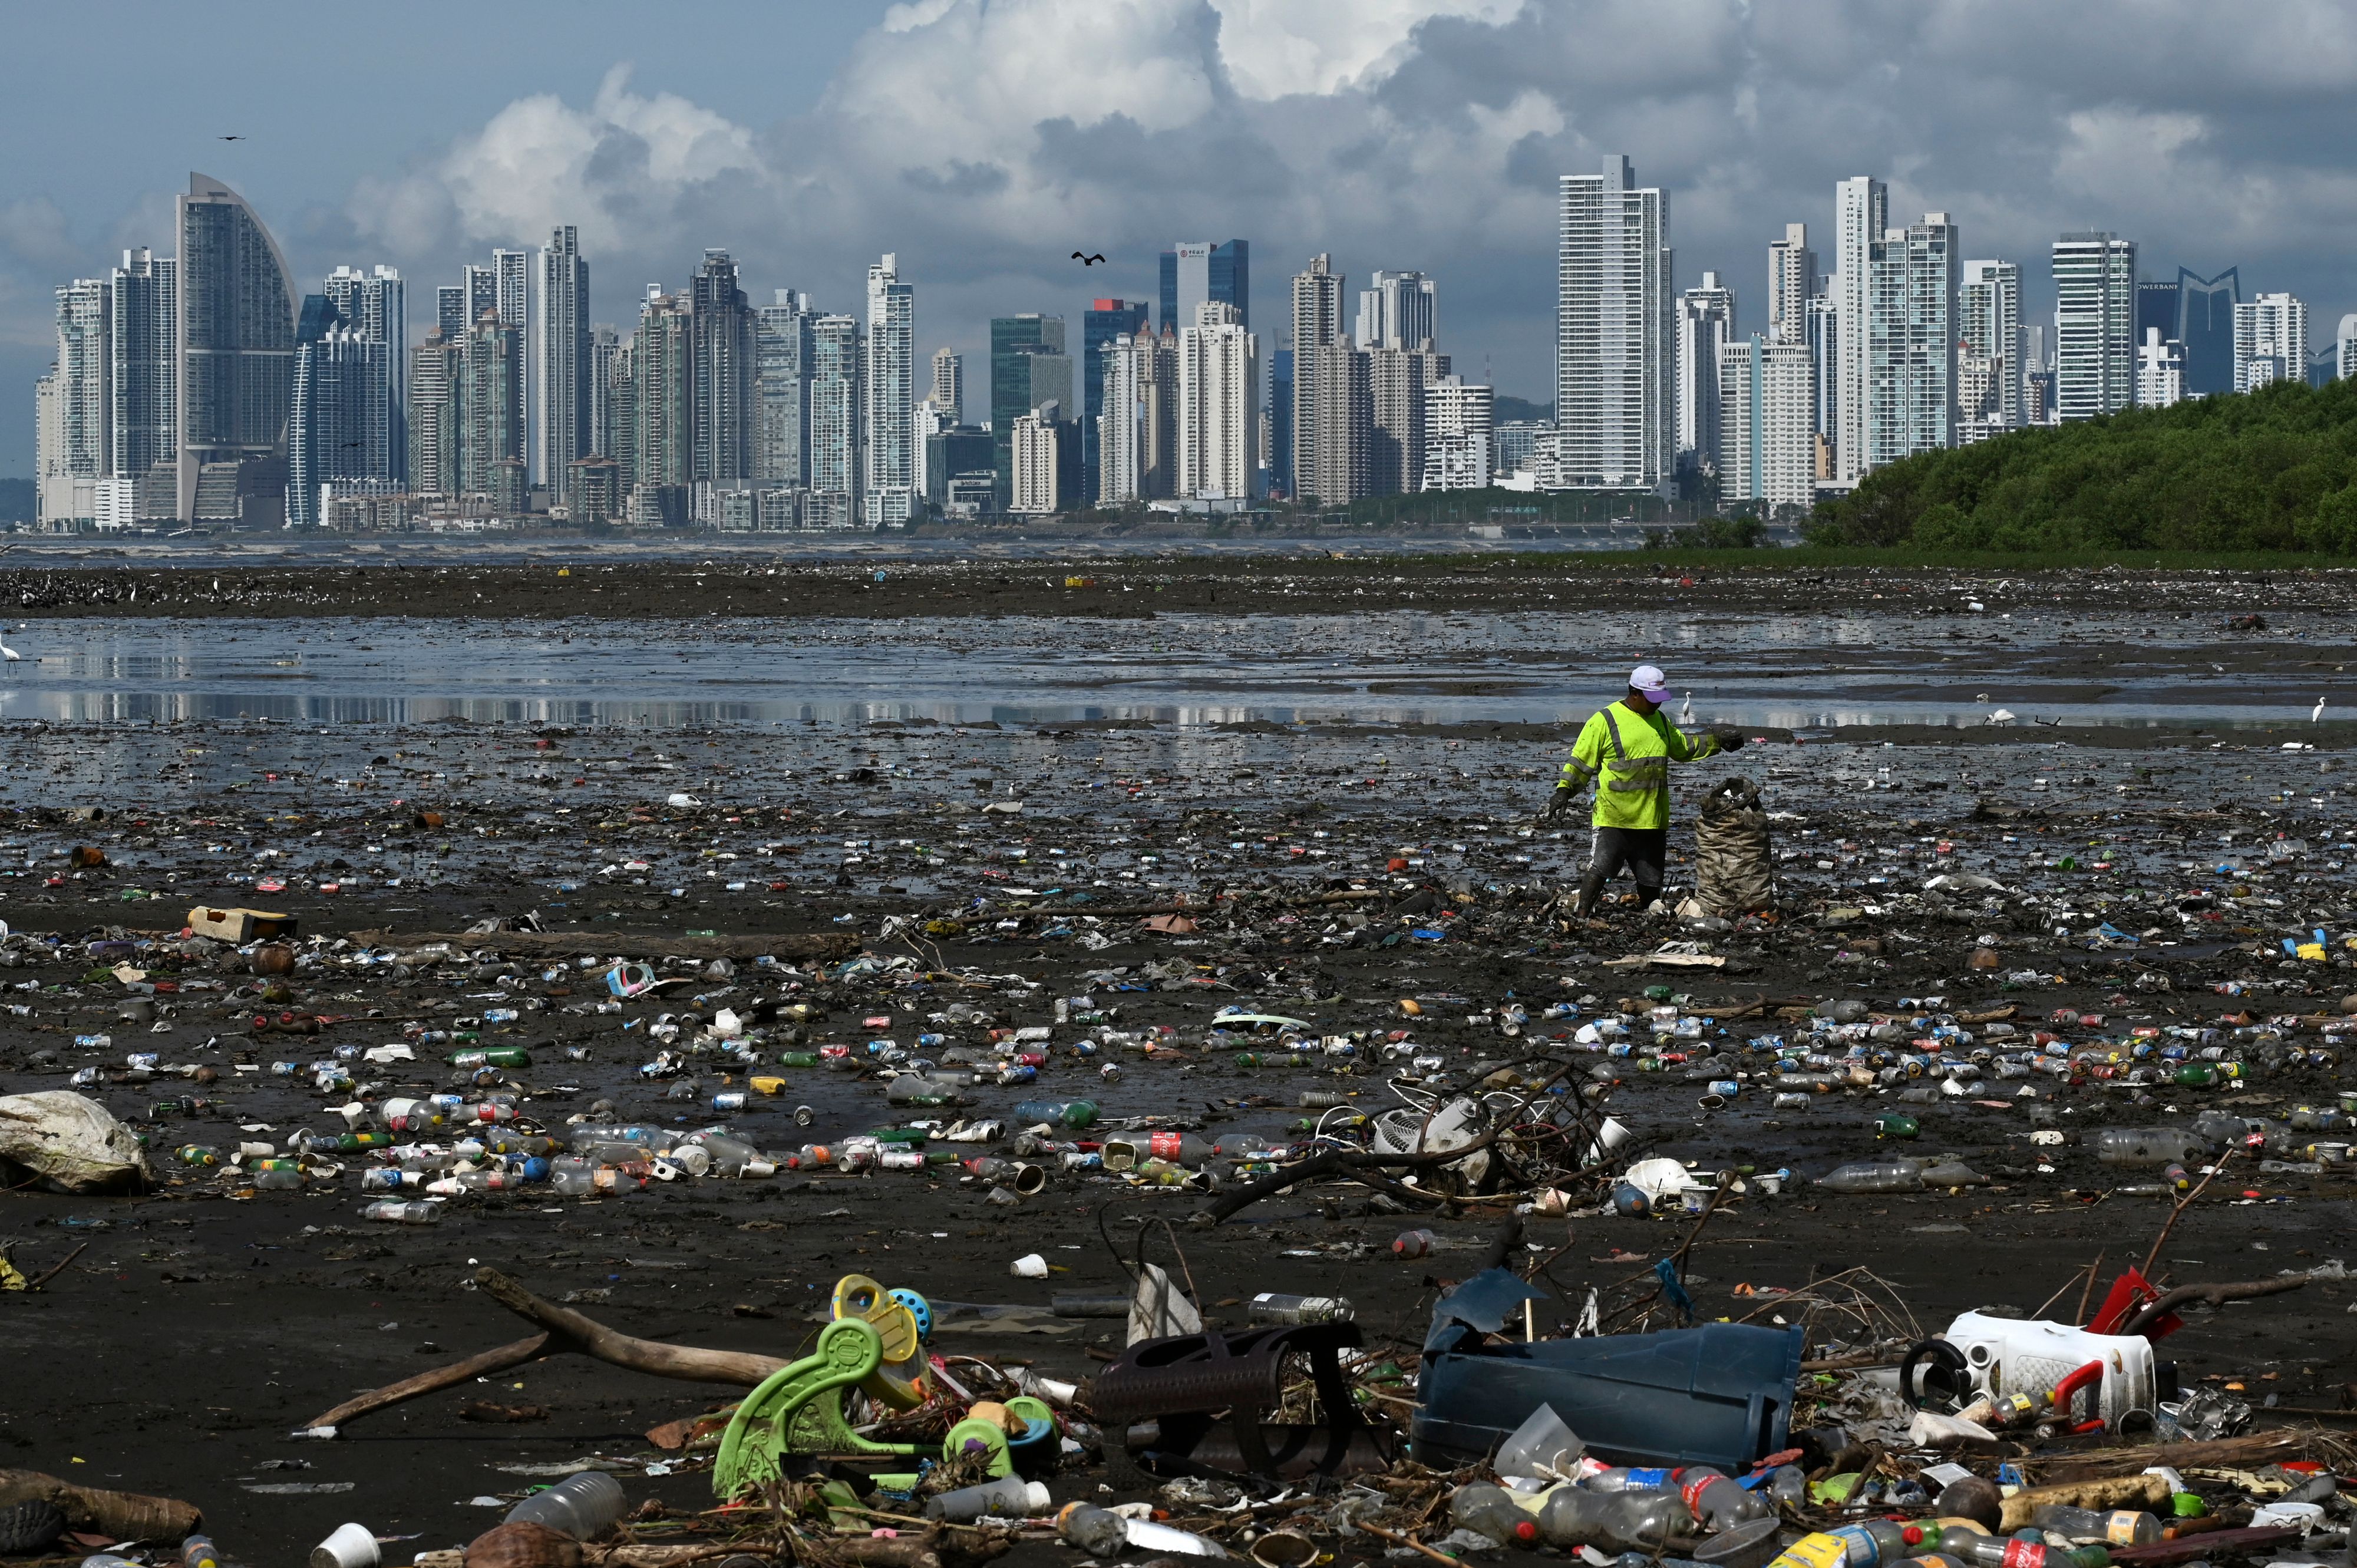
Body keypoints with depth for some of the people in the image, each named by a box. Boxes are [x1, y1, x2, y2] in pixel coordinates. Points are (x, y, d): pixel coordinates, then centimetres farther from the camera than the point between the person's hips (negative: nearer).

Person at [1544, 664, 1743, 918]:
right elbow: (1580, 761, -5)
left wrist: (1719, 743, 22)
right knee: (1599, 870, -12)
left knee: (1650, 879, 12)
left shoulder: (1660, 720, 14)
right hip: (1614, 818, -6)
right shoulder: (1605, 721, -7)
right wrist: (1564, 790, -16)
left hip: (1653, 819, 6)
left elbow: (1684, 747, 30)